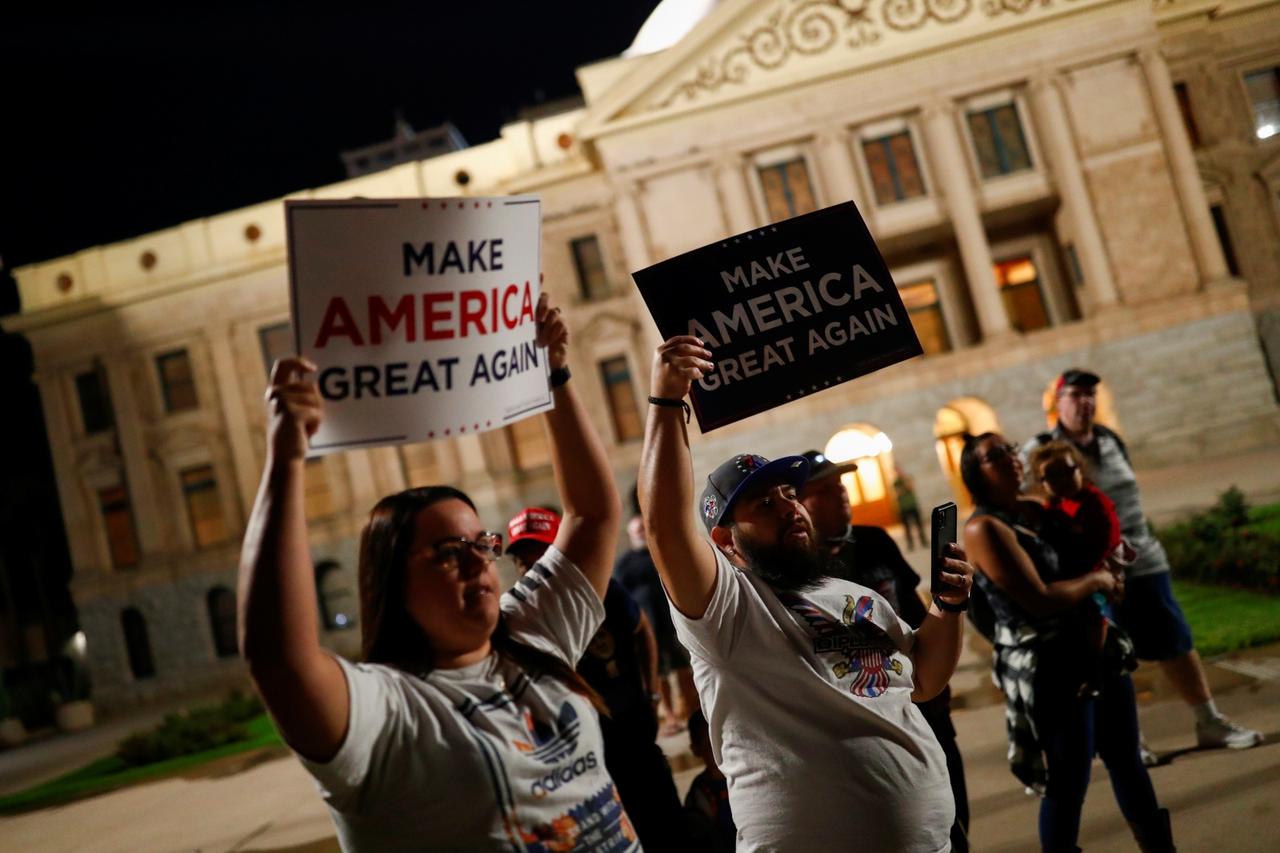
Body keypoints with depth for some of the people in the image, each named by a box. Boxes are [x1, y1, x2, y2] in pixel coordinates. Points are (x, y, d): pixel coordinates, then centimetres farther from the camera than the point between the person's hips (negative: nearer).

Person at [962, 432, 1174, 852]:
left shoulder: (1036, 508, 7)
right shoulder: (983, 528, -16)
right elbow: (1039, 599, -23)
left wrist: (1108, 571, 3)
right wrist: (1095, 580, -9)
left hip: (1097, 648, 8)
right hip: (1050, 667, -8)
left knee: (1127, 759, 19)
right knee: (1069, 783, 2)